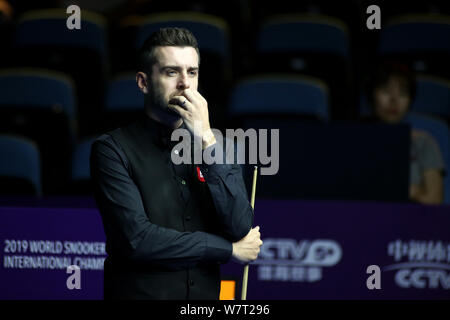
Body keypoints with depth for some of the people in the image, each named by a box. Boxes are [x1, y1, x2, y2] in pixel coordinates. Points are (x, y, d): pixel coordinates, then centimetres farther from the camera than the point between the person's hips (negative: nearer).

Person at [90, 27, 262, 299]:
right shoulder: (113, 149, -5)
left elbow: (239, 227, -7)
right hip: (139, 292, -4)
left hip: (206, 291, 4)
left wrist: (206, 138, -12)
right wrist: (230, 248, -8)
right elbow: (136, 240, -16)